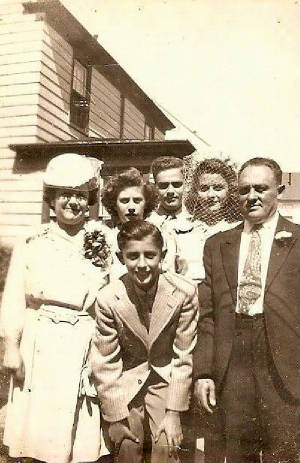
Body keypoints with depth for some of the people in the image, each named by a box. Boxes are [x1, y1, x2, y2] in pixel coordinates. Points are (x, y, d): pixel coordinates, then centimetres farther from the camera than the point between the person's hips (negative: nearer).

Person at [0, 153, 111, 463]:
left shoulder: (101, 245, 4)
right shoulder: (32, 243, 2)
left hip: (84, 352, 1)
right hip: (39, 349, 0)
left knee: (82, 437, 6)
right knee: (38, 434, 8)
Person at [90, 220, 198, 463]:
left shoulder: (184, 292, -19)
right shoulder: (108, 299, -18)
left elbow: (184, 357, -10)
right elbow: (105, 364, -9)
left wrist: (174, 412, -11)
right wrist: (115, 417, -6)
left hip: (166, 381, 0)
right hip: (127, 383, 0)